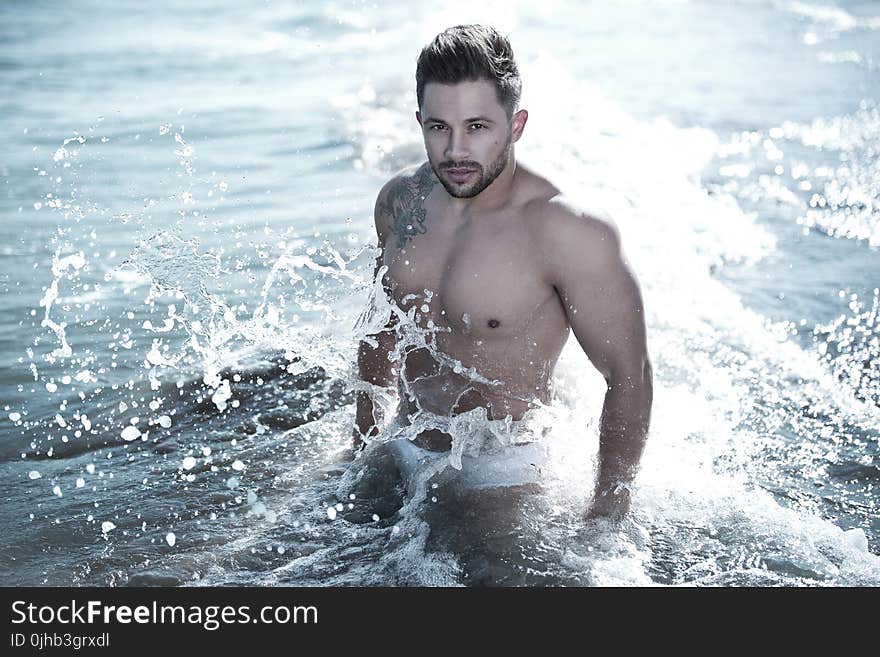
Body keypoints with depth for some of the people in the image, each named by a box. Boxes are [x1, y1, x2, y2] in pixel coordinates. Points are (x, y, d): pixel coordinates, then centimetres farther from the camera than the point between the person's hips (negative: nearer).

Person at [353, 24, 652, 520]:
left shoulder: (570, 232, -24)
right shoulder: (400, 200, -4)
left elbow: (629, 378, -19)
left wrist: (607, 515, -17)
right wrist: (364, 437, 17)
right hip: (406, 452, 6)